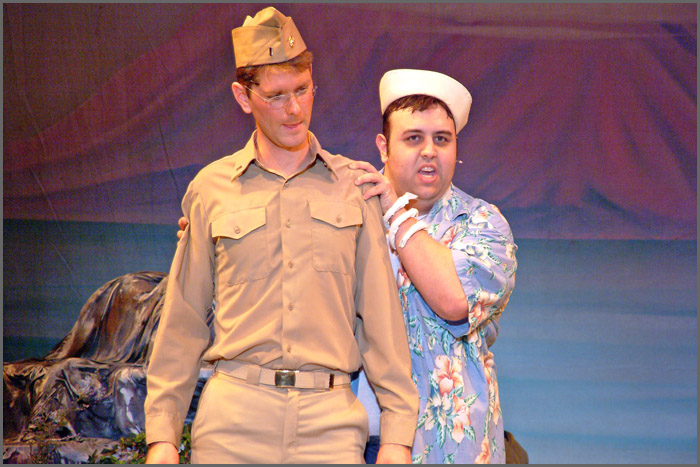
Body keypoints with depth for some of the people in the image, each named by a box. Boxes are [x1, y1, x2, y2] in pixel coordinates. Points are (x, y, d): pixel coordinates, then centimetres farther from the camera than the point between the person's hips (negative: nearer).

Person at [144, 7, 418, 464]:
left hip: (331, 422, 0)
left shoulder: (356, 186, 8)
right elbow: (183, 320, 9)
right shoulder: (211, 188, 7)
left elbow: (381, 312, 5)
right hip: (233, 416, 0)